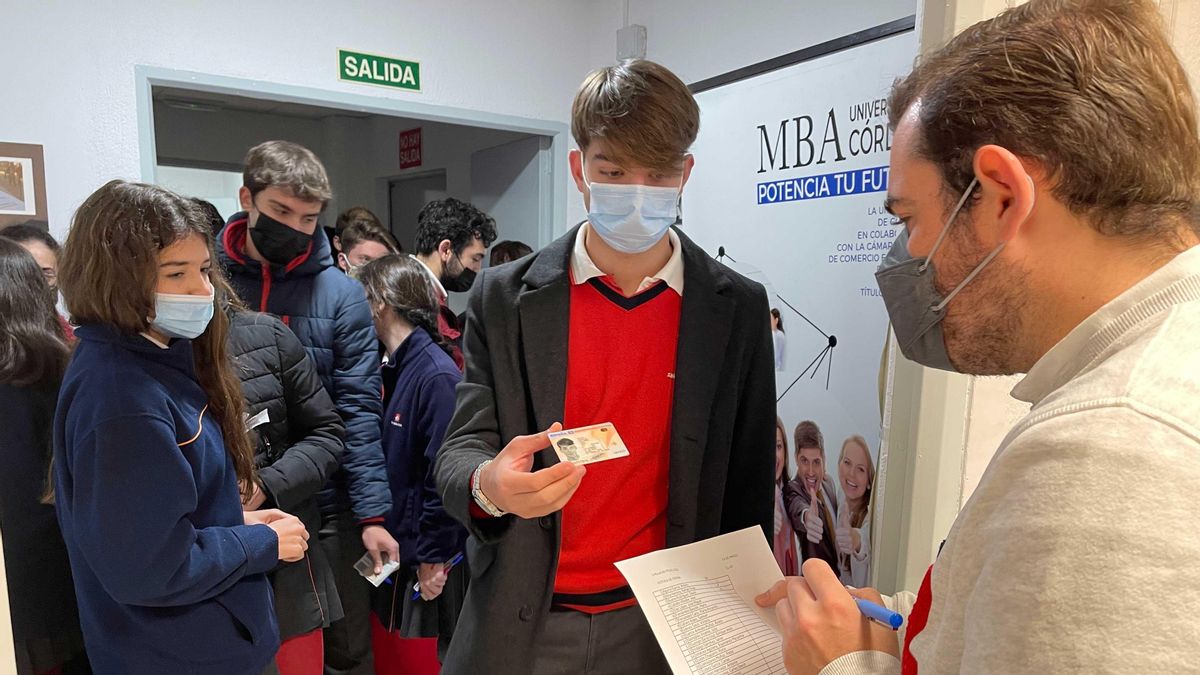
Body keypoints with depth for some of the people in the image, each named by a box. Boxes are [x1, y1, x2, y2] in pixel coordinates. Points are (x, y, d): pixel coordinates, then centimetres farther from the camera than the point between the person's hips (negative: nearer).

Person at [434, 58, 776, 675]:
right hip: (522, 625, 1)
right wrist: (489, 485, -29)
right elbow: (461, 450, -6)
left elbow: (746, 490, 0)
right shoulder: (504, 298, -6)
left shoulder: (740, 308, -6)